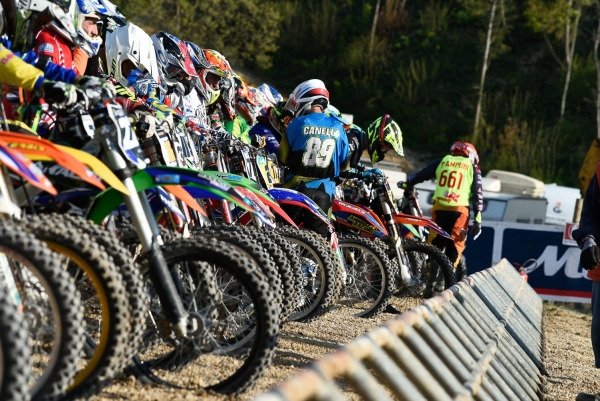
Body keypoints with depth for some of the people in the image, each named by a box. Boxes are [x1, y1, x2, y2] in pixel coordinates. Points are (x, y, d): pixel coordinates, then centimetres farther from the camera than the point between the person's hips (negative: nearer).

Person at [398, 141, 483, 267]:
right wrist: (478, 219, 2)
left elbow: (422, 174, 15)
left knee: (435, 244, 11)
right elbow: (477, 193, 4)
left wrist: (406, 184, 30)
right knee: (455, 246, 2)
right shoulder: (472, 167, 11)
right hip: (459, 209, -2)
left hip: (439, 207, 2)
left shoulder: (442, 162, 16)